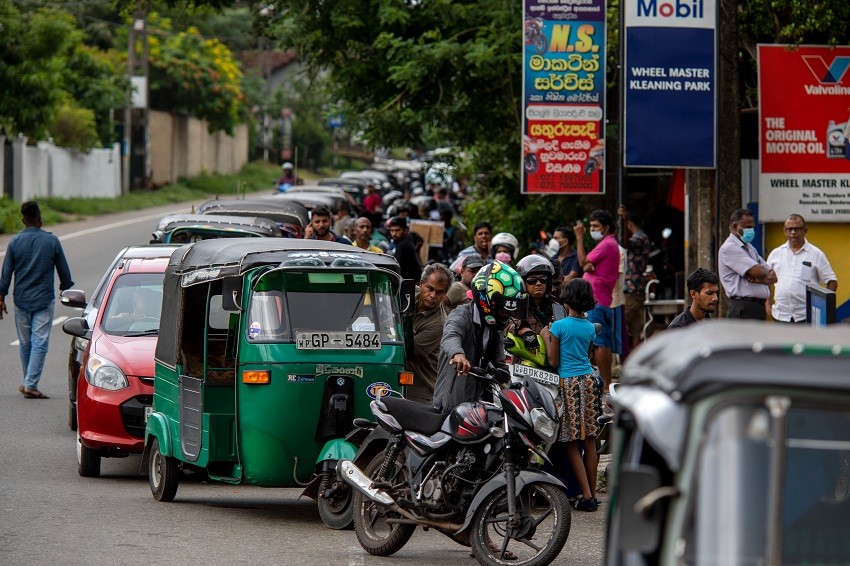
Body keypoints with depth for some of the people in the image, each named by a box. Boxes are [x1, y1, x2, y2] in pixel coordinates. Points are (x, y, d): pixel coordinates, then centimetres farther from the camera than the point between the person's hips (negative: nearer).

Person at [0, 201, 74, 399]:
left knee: (25, 343, 14)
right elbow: (64, 271, 2)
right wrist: (67, 290, 18)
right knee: (40, 344, -2)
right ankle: (31, 385, -10)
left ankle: (28, 383, 24)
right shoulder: (51, 241, -5)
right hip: (44, 301, -2)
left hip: (21, 300, 2)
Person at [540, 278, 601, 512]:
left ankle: (587, 496, -8)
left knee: (572, 444, -1)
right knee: (589, 441, 8)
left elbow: (554, 361, -5)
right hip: (589, 380, 5)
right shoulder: (590, 327, 7)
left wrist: (546, 337, 9)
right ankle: (592, 494, 10)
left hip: (568, 382, -5)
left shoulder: (559, 326, -8)